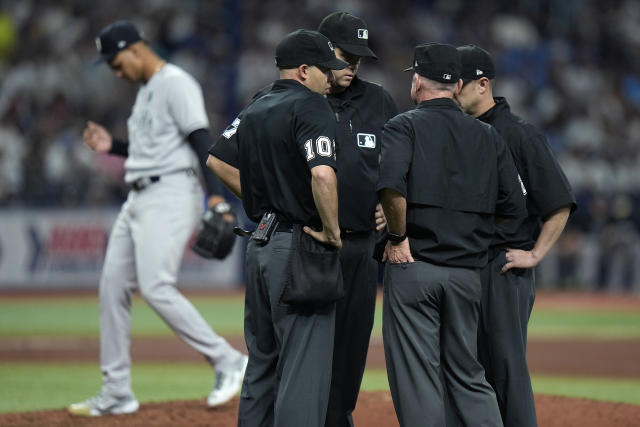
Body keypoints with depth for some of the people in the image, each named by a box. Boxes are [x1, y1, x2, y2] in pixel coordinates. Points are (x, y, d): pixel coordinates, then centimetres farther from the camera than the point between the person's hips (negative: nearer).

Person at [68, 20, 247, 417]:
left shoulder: (176, 84, -11)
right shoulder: (146, 91, 20)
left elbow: (201, 140, -21)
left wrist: (216, 194, -32)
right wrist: (112, 146, 17)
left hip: (171, 195, -10)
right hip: (139, 198, 10)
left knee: (156, 287, -20)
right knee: (113, 287, 7)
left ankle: (228, 362, -12)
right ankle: (117, 392, 12)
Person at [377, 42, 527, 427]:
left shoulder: (405, 125, -2)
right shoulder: (488, 136, 12)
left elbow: (391, 184, -21)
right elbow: (514, 208, 8)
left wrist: (398, 237, -10)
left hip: (411, 266, -4)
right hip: (468, 272, 4)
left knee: (417, 380, -1)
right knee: (468, 374, 14)